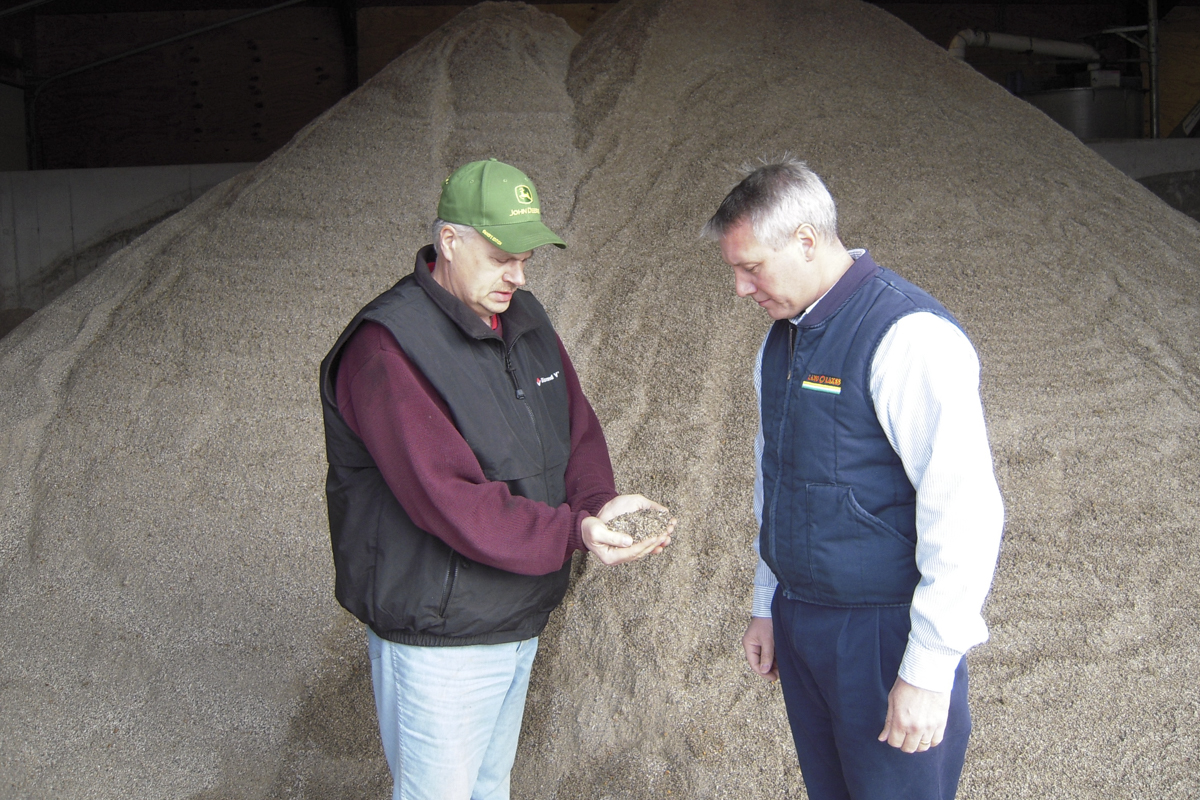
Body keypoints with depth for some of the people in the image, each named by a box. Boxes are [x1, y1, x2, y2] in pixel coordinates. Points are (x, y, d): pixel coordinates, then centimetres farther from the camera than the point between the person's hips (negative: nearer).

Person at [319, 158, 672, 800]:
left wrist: (597, 502, -16)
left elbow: (577, 429, 5)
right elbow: (449, 501, -29)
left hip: (520, 621, 8)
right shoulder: (388, 348, -22)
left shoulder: (524, 321, 5)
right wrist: (574, 532, -31)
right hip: (438, 641, -8)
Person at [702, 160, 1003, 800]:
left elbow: (965, 513, -22)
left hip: (885, 631, -7)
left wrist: (929, 671, -20)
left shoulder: (909, 337, -18)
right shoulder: (779, 341, 9)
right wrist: (767, 605, 21)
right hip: (798, 626, 8)